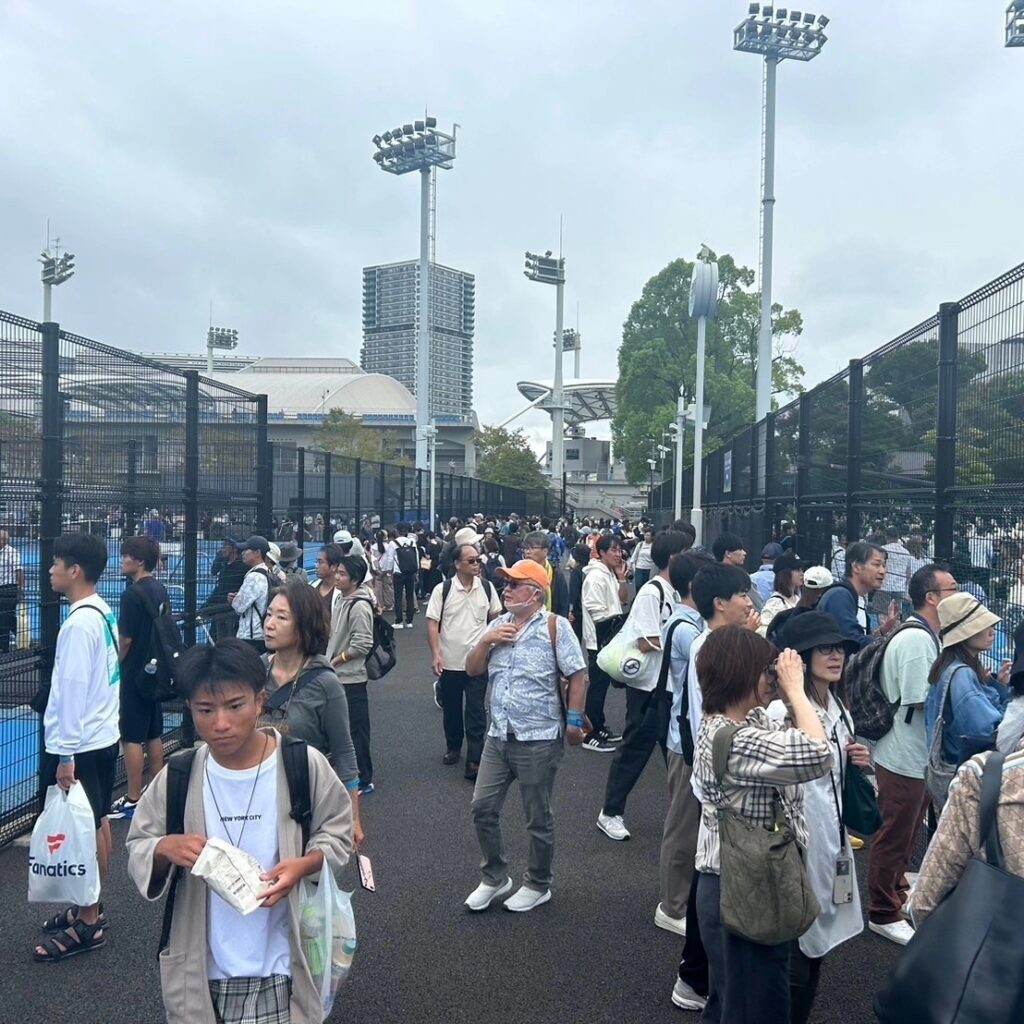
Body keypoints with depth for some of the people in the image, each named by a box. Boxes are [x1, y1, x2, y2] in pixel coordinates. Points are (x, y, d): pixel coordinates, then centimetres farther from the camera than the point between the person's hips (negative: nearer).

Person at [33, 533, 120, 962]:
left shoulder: (80, 622, -21)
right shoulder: (103, 612, 7)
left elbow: (74, 690, -21)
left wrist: (66, 754, -17)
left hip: (80, 744, -9)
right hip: (102, 736, 9)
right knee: (97, 825, 17)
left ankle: (88, 926, 13)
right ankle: (91, 908, 31)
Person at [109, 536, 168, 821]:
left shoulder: (133, 594, -17)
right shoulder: (161, 590, 7)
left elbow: (125, 639, -17)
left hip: (134, 674, -8)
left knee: (132, 738, 0)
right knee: (154, 735, 14)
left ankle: (133, 800, 6)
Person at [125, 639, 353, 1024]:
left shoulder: (304, 765, -13)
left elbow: (336, 833, 0)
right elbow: (137, 850, 4)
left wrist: (304, 864, -19)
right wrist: (165, 848, -18)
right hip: (200, 967, 2)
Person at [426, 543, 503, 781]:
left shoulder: (487, 588, -2)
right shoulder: (442, 589, -8)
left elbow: (496, 618, 9)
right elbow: (432, 623, -8)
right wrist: (435, 654, -15)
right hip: (449, 662, 0)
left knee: (476, 713, 0)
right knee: (451, 710, 16)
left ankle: (474, 762, 4)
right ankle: (453, 748, 36)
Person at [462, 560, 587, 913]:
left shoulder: (554, 626, -10)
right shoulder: (498, 625, 8)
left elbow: (577, 675, -11)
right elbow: (472, 670, 10)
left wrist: (574, 720, -14)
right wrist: (486, 641, -7)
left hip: (539, 740, -6)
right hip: (498, 737, 6)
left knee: (538, 818, 10)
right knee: (483, 808, 11)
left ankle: (538, 885, 30)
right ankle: (494, 878, 31)